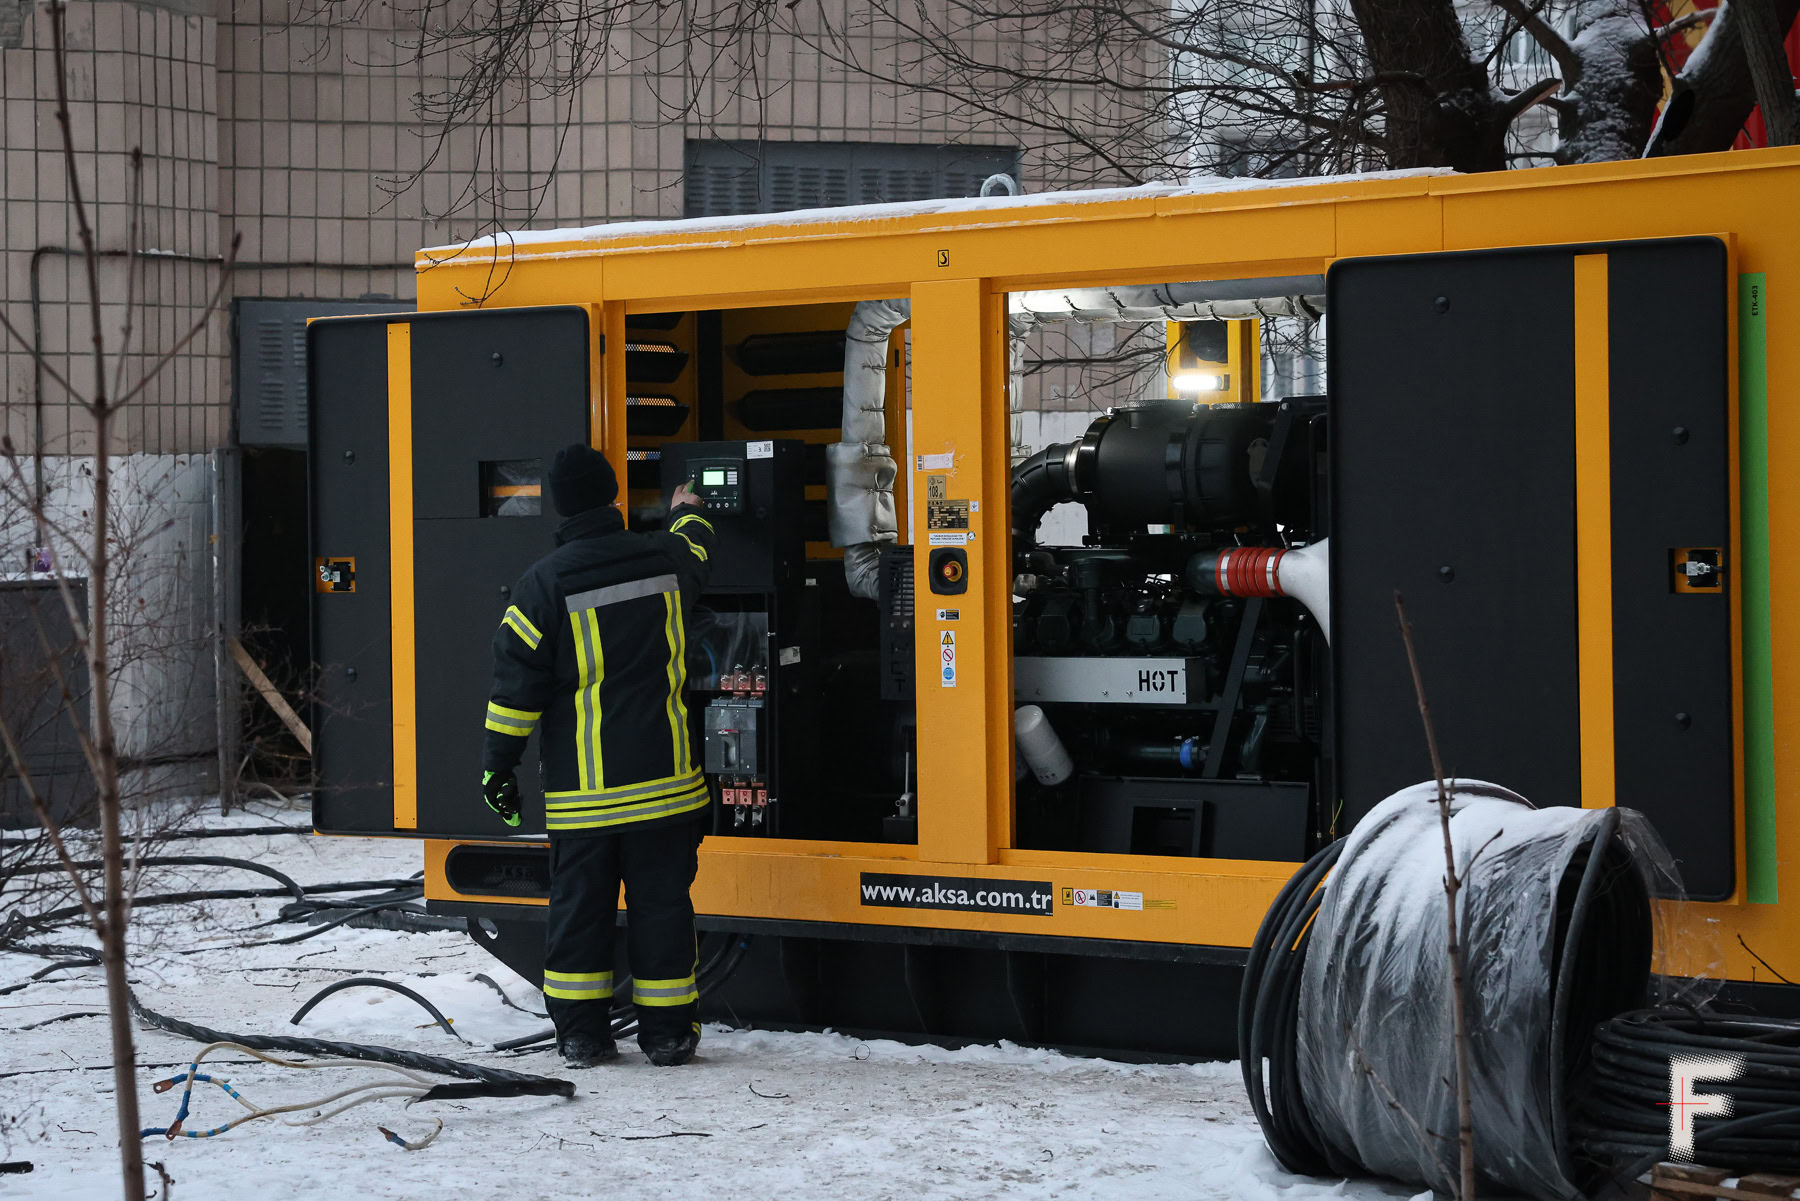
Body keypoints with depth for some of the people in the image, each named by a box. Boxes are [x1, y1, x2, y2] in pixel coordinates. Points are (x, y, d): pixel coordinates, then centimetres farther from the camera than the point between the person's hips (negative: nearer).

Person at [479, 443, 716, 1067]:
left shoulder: (543, 582, -9)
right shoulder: (665, 558, 1)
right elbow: (694, 550, 28)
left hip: (581, 785, -2)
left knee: (578, 902, 7)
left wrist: (498, 765, 1)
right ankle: (666, 1032, 9)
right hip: (662, 776, 2)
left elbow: (517, 682, -7)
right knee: (661, 900, 7)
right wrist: (688, 514, 51)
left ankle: (581, 1032, 11)